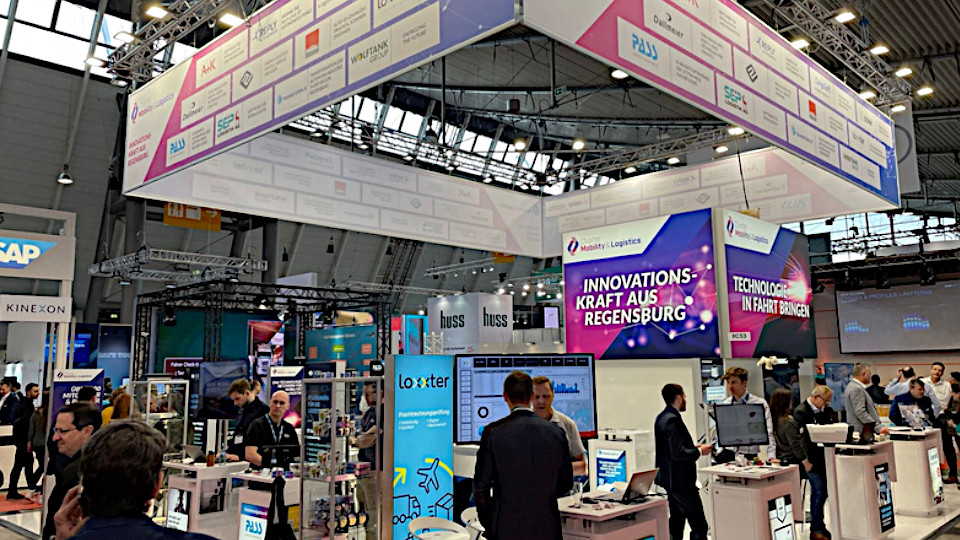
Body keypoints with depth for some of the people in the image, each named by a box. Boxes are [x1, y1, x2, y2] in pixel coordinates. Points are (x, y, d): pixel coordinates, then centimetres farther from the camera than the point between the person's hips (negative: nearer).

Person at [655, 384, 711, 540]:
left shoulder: (662, 417, 10)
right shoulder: (672, 420, -21)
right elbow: (678, 454, -25)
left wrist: (693, 447, 14)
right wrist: (699, 451, -12)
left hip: (670, 478, 11)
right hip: (680, 480, -11)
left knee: (677, 521, 17)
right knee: (699, 524, -5)